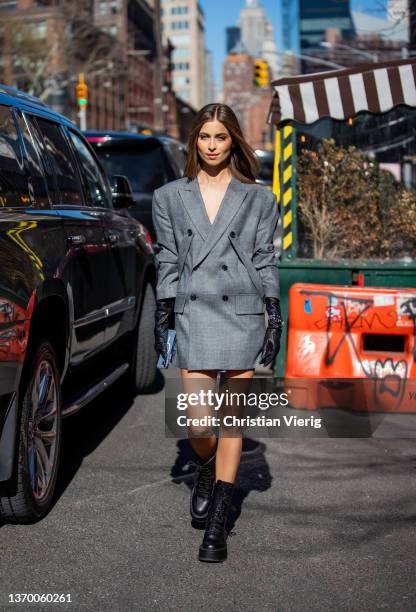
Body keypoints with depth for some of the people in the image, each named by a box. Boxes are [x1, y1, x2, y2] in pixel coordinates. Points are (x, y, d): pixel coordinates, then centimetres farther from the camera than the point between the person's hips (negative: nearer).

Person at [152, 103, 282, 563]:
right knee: (196, 425, -5)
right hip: (193, 317, 1)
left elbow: (265, 261, 7)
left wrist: (274, 320, 1)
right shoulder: (170, 197, 10)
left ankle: (217, 523, 14)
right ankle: (206, 469, 32)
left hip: (242, 316, 0)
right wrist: (162, 320, 6)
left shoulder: (258, 198, 8)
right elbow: (167, 262, 10)